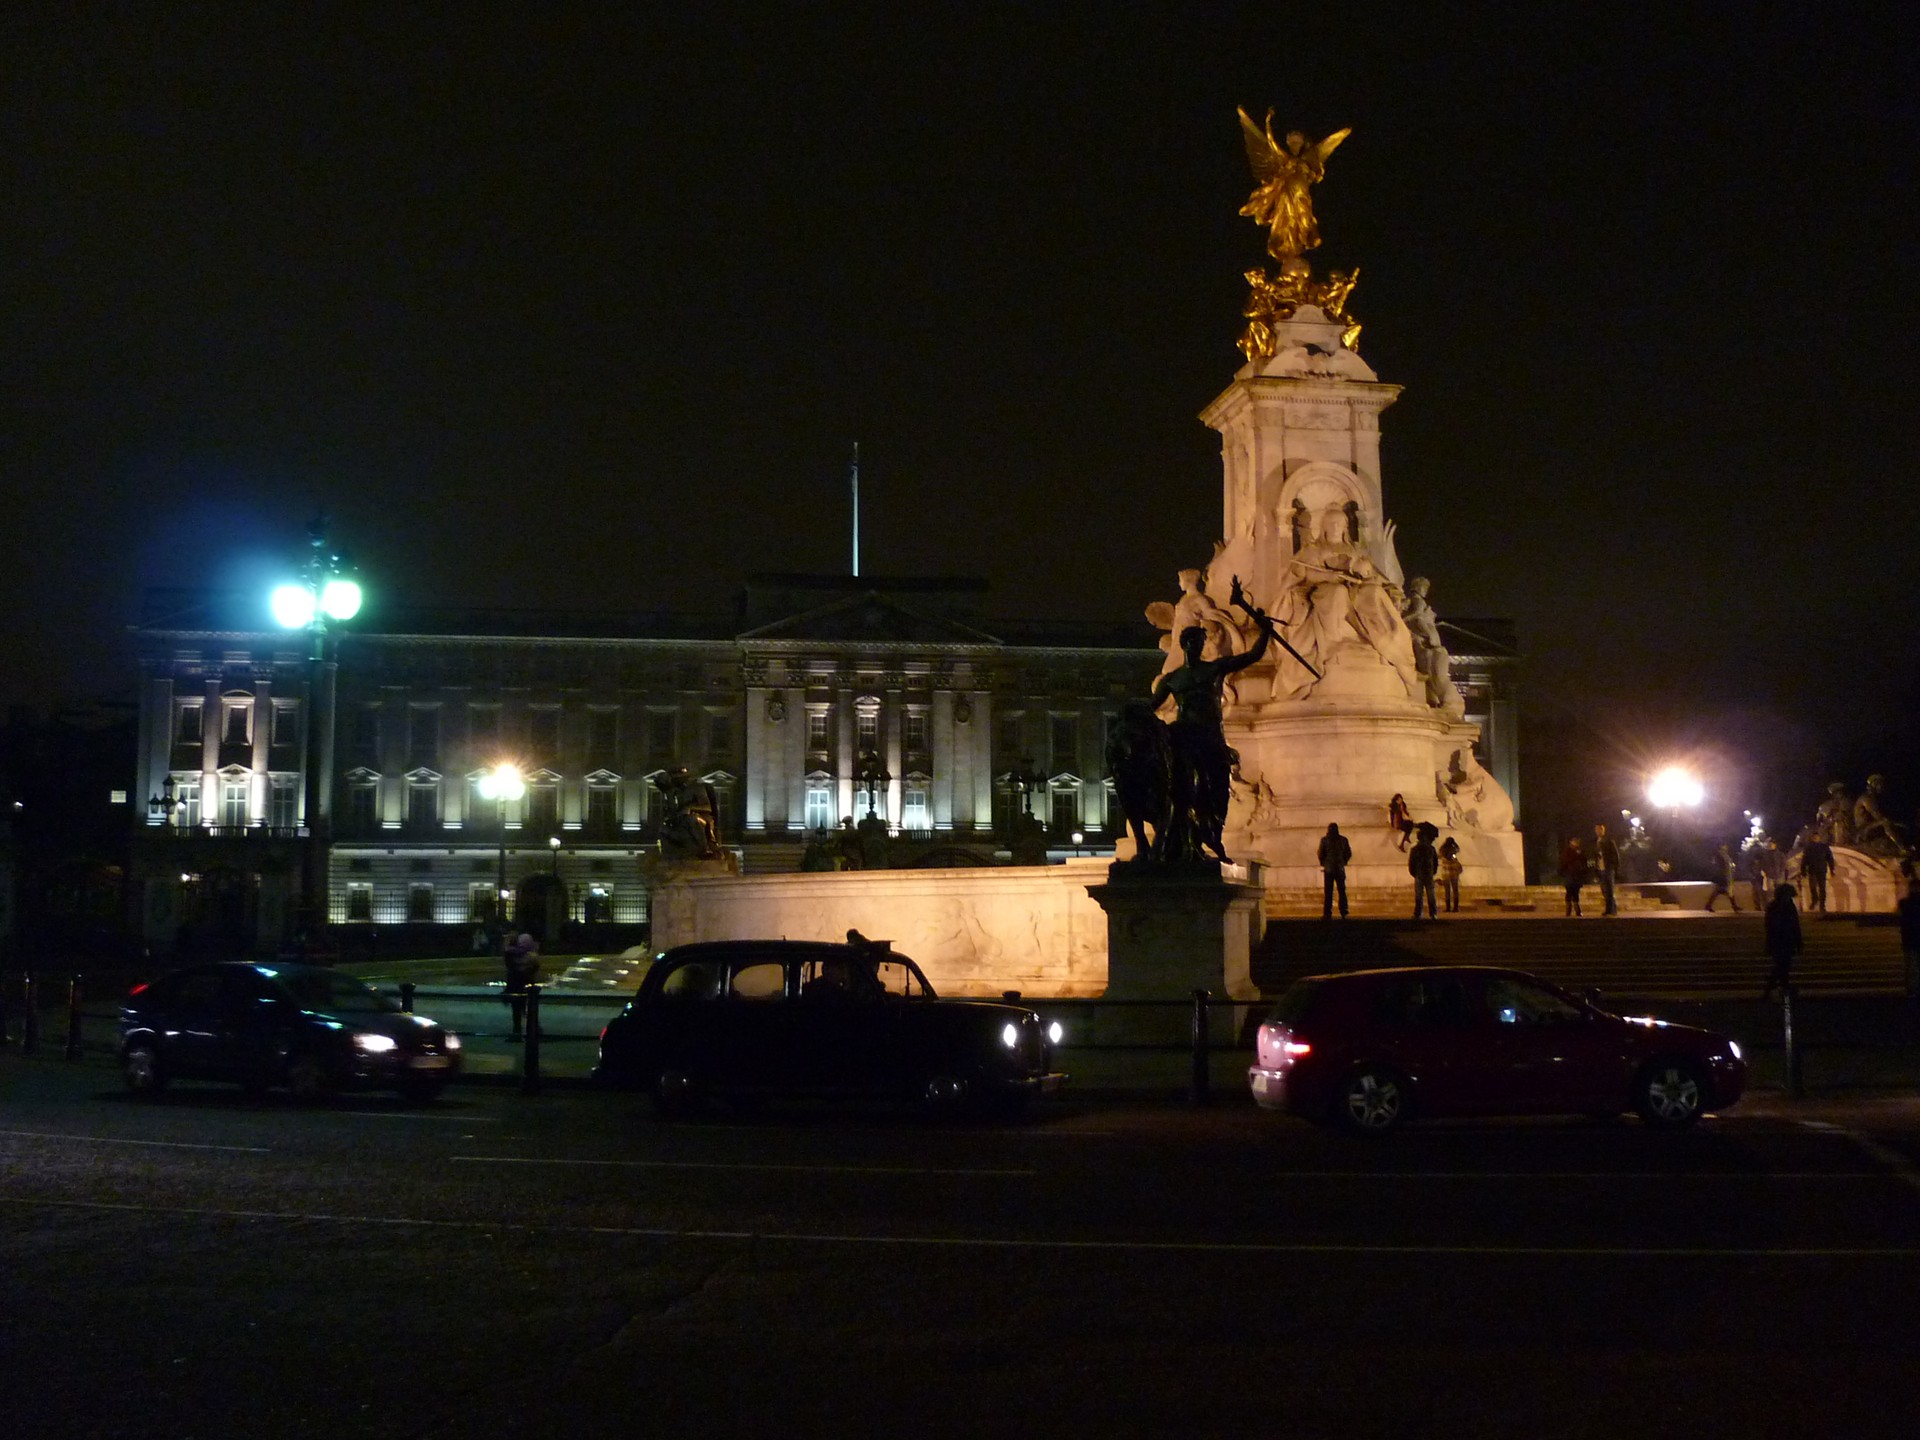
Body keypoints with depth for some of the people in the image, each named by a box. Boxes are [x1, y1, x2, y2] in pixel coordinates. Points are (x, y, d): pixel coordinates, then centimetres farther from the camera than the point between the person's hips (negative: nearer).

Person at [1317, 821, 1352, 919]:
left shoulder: (1324, 840, -5)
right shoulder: (1343, 840, 2)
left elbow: (1321, 853, -5)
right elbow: (1348, 853, 3)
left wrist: (1323, 864, 11)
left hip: (1328, 869, -2)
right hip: (1340, 869, 2)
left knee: (1328, 892, 0)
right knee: (1342, 891, 9)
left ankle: (1327, 914, -5)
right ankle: (1343, 913, 3)